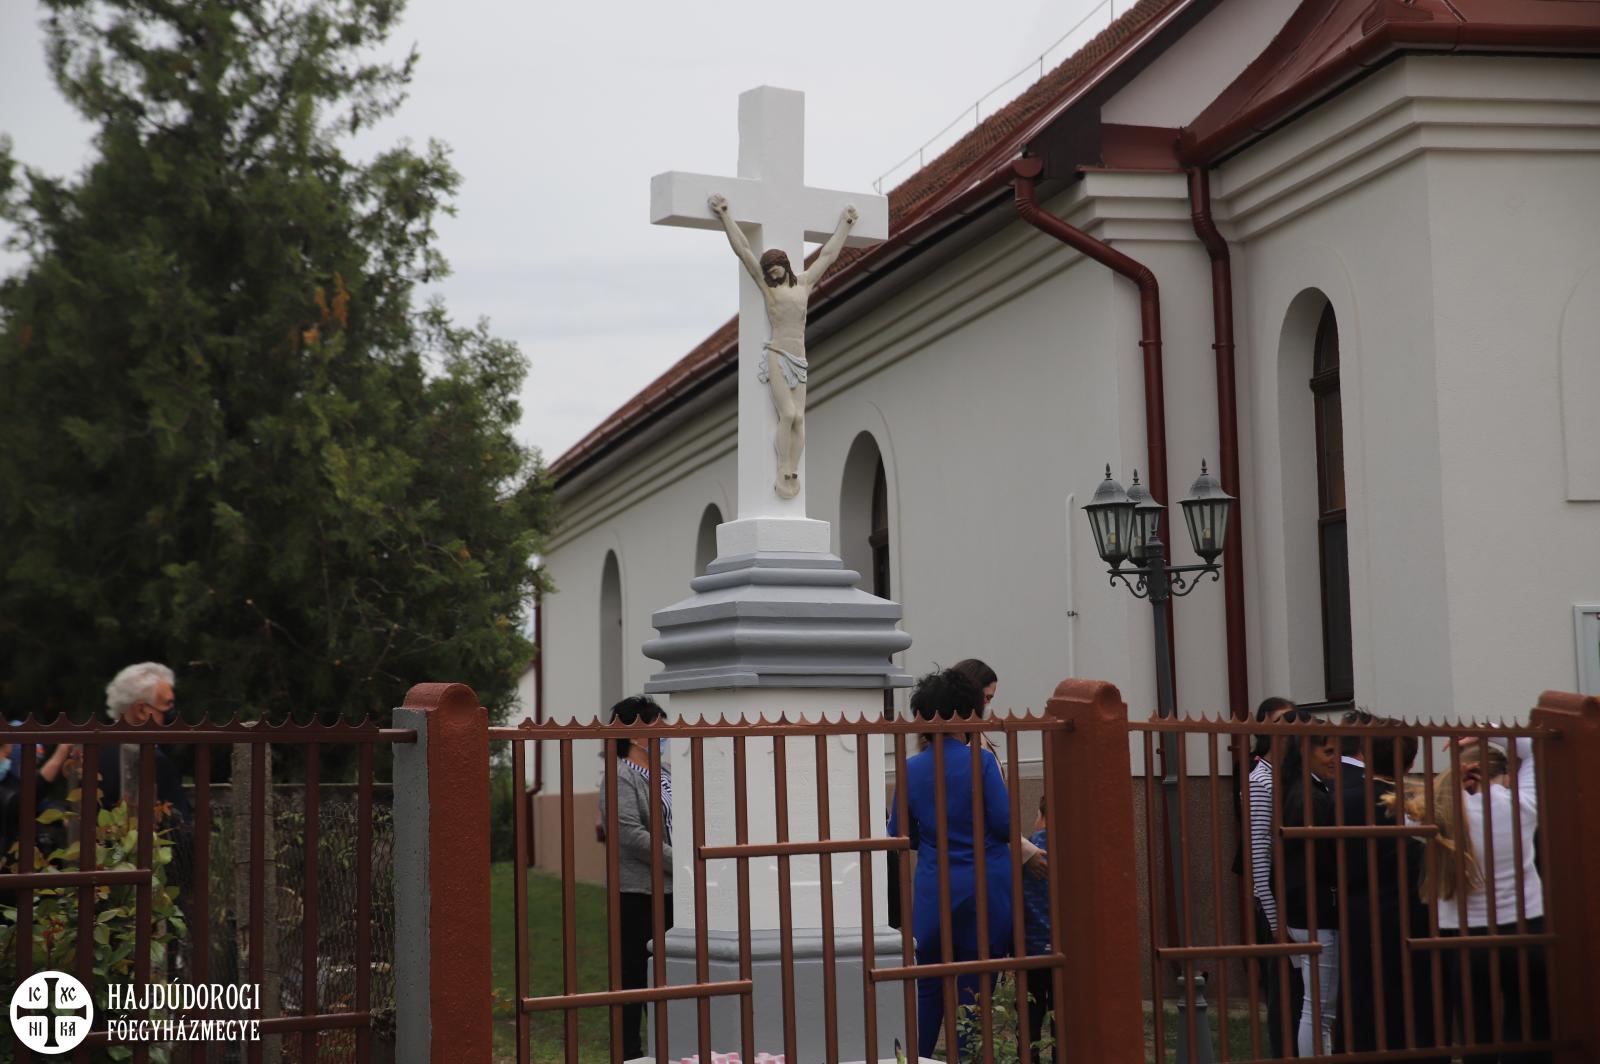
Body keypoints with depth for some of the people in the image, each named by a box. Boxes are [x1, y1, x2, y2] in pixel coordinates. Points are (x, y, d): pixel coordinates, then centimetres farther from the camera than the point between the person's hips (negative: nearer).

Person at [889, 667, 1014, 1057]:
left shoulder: (911, 769, 0)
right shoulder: (982, 761, -10)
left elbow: (901, 837, 7)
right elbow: (1006, 826, -10)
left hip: (933, 893, 3)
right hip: (985, 889, -2)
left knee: (929, 989, 14)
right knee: (976, 989, 6)